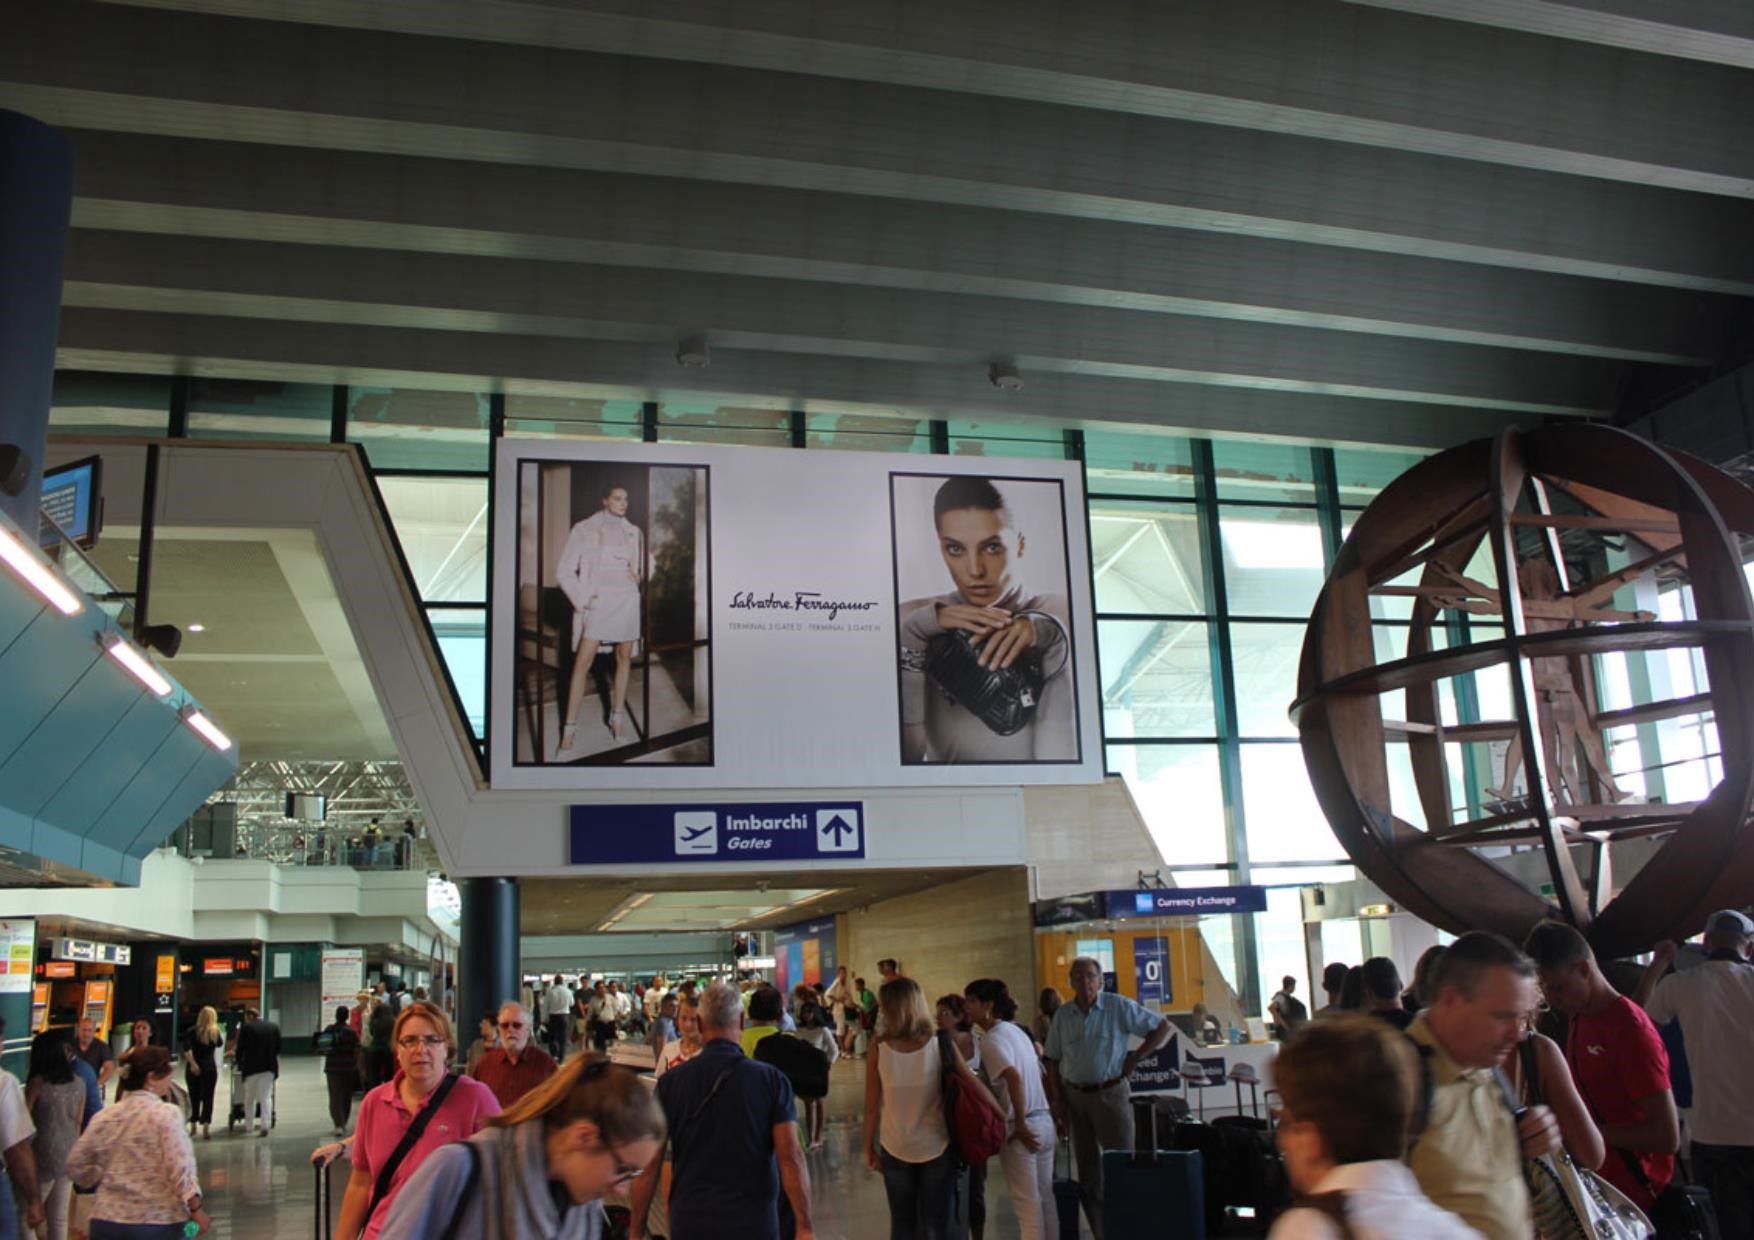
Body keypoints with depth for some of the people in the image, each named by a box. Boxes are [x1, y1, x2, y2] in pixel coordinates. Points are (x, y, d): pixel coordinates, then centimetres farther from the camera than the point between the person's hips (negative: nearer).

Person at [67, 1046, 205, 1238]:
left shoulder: (103, 1117, 4)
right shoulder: (166, 1114, -12)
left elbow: (76, 1164, 12)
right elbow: (181, 1169, -16)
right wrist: (196, 1209, -8)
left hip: (107, 1221, 5)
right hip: (158, 1222, -5)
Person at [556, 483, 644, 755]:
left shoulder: (633, 533, 11)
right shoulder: (584, 529, -1)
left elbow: (641, 568, 23)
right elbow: (564, 571, -1)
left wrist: (639, 576, 1)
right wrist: (582, 599, -9)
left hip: (627, 600, 4)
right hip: (597, 601, -4)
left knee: (624, 659, 7)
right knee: (583, 662, -11)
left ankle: (617, 718, 20)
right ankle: (569, 731, -10)